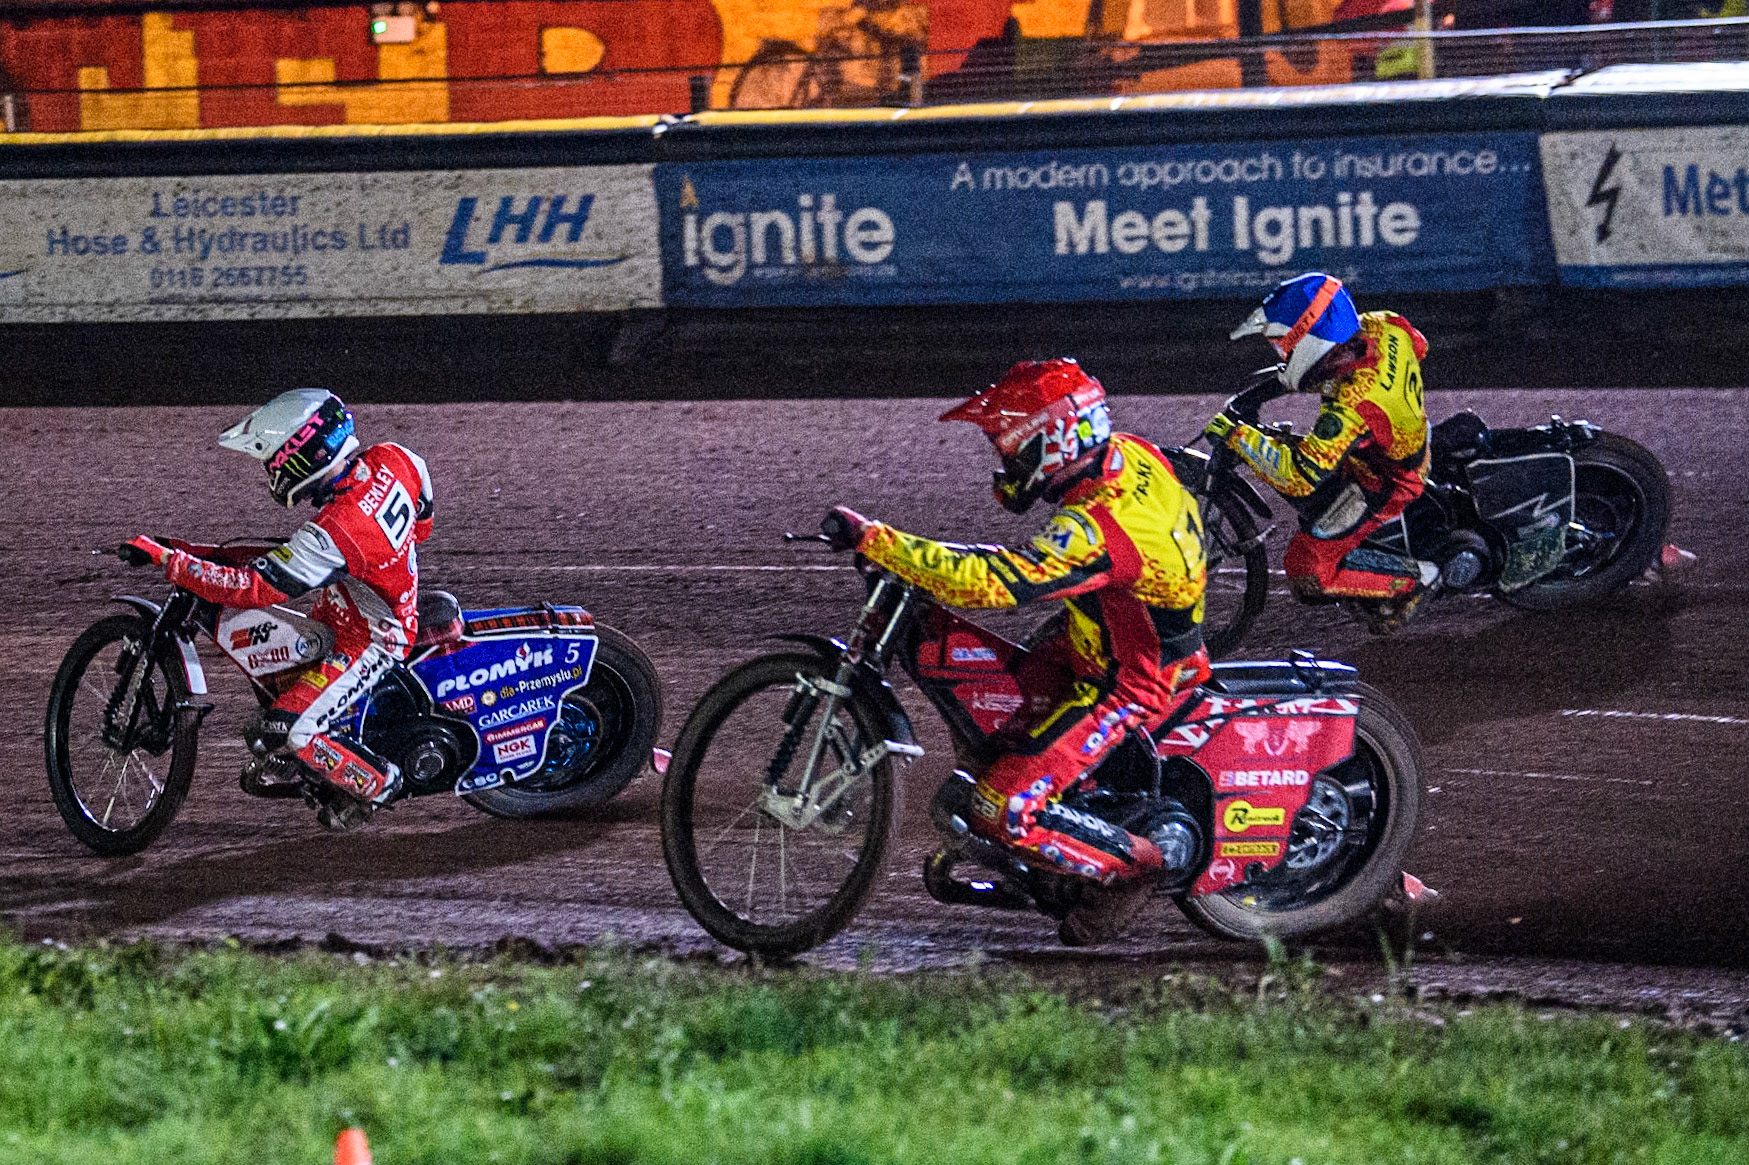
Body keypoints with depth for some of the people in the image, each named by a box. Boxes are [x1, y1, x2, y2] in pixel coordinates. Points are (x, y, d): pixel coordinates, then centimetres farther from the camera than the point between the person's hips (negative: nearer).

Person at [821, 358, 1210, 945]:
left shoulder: (1095, 527, -33)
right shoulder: (1131, 454, -6)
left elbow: (990, 582, -40)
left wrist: (872, 539, -39)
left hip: (1126, 689, -10)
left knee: (1003, 808, -15)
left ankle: (1145, 858, -3)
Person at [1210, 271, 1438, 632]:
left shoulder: (1352, 406, -41)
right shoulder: (1383, 327, -19)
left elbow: (1300, 477, -39)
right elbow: (1418, 346, 7)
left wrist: (1237, 436, -30)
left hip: (1384, 486, -9)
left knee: (1308, 572, -4)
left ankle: (1414, 578, 6)